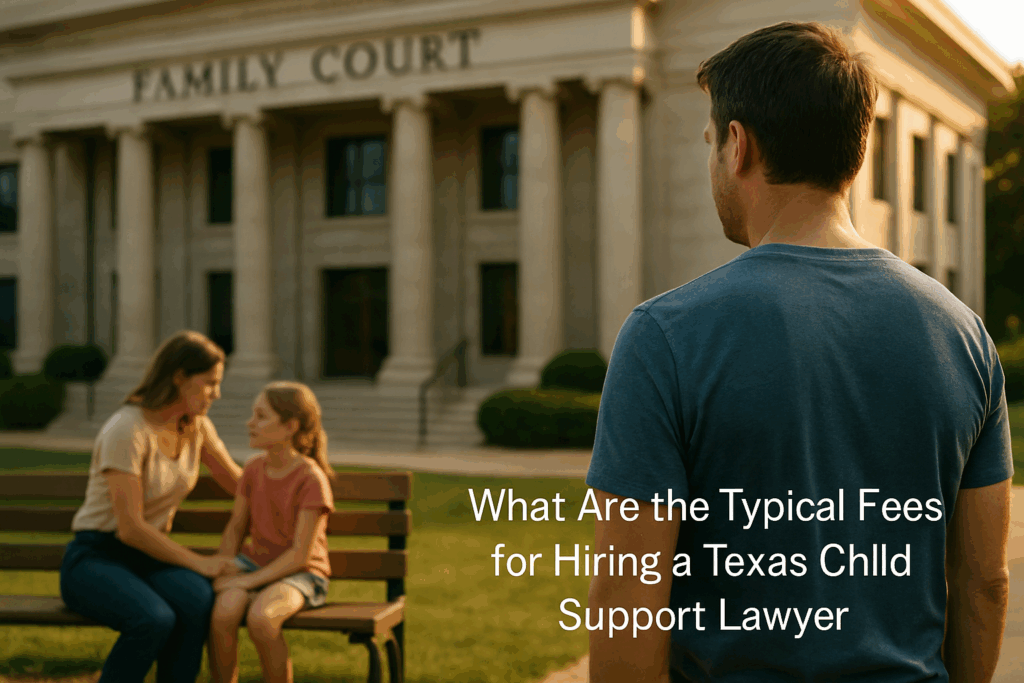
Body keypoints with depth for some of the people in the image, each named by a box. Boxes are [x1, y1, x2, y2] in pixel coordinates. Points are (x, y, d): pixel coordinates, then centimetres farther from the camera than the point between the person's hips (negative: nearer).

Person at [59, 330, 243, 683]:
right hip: (95, 557, -6)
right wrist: (200, 563, -17)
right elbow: (130, 528, -20)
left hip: (149, 556, 6)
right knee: (154, 620, -37)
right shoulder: (127, 429, -19)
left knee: (197, 602, -31)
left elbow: (238, 482, 20)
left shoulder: (197, 426, 4)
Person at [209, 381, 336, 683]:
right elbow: (235, 528, 12)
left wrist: (249, 582, -18)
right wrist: (222, 572, -5)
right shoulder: (254, 469, 4)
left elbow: (300, 554, -16)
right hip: (253, 562, 5)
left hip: (298, 574, -5)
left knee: (260, 618, -35)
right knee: (222, 614, -28)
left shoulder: (311, 479, -15)